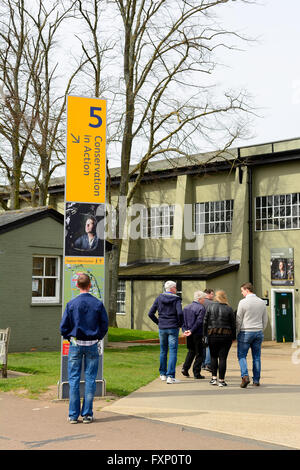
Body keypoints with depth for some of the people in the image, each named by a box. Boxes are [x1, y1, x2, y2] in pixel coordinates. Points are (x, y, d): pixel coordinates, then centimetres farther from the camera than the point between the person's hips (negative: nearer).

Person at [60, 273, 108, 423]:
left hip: (75, 344, 0)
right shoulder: (98, 304, -4)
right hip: (92, 346, 1)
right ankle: (87, 414, 7)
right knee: (90, 379, 6)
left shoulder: (71, 304, -5)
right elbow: (104, 326, -1)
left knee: (74, 379, 5)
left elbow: (64, 327, -5)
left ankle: (73, 415, 6)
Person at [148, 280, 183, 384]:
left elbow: (150, 314, 1)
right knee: (173, 352, -2)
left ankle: (163, 374, 24)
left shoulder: (159, 298, 4)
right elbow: (180, 313, -20)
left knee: (163, 351, 17)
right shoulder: (176, 299, -6)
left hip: (162, 328, 4)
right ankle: (170, 376, -8)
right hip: (173, 328, -4)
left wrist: (158, 322, 11)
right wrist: (180, 323, -4)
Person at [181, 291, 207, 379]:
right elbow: (199, 322, -20)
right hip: (198, 334, -7)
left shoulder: (186, 307, 10)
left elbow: (182, 320, 8)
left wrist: (185, 330, 0)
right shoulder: (201, 308, -13)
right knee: (199, 353, 3)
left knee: (191, 351, 21)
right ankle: (196, 373, 4)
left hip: (189, 335, 7)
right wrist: (191, 331, -17)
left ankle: (185, 368, 9)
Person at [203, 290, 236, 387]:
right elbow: (233, 324, 0)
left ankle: (213, 378, 10)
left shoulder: (210, 306, 1)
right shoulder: (229, 309, -1)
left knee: (213, 357, 15)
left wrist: (205, 333, 6)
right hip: (226, 336, -1)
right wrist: (233, 336, 8)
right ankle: (221, 380, 3)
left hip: (212, 335, 1)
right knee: (223, 358, 2)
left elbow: (205, 321, 0)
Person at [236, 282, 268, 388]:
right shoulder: (262, 302, 6)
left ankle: (245, 376, -15)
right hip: (258, 332, 5)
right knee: (256, 357, 9)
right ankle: (256, 380, 10)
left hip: (245, 332, -5)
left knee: (242, 355, 2)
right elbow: (265, 320, 12)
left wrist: (236, 333, 3)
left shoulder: (243, 302, -10)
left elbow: (238, 320, -6)